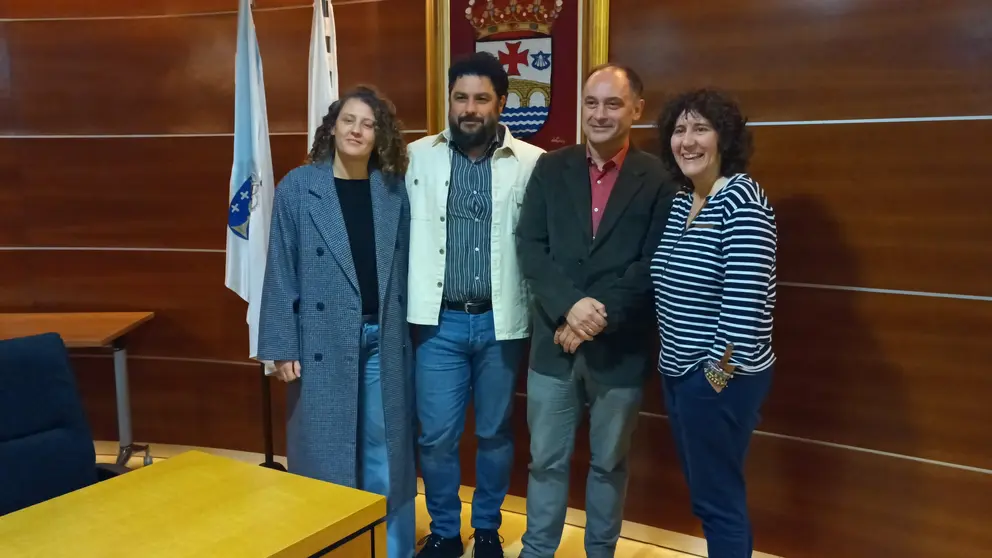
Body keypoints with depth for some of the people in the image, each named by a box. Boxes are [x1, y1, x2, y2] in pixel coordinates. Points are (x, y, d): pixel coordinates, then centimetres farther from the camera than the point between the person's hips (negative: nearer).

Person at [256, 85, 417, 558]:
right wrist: (282, 347, -6)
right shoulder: (298, 187, -3)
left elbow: (404, 266, 6)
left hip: (385, 337, 2)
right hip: (324, 340, -2)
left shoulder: (394, 189, 4)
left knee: (385, 447, 12)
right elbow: (281, 271, -3)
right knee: (325, 451, 9)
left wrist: (406, 329, 3)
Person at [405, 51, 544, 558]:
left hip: (501, 321, 0)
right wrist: (410, 302, -2)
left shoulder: (532, 163, -4)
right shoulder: (418, 156, 1)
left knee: (495, 433, 14)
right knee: (437, 436, 7)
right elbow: (402, 232, 2)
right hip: (439, 320, 1)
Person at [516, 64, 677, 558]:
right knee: (546, 460, 13)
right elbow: (530, 247, -3)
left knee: (608, 463, 15)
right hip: (554, 341, 2)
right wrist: (570, 306, -17)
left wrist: (598, 318, -16)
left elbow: (653, 265, -8)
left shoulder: (658, 179, -3)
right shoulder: (551, 169, 4)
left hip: (620, 348, -1)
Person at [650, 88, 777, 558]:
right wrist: (673, 361, 10)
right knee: (706, 494, 19)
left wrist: (720, 371, -17)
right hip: (679, 373, 8)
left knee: (717, 500, 5)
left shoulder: (741, 197, -16)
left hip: (719, 377, -8)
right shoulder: (680, 201, 10)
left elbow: (745, 295, -21)